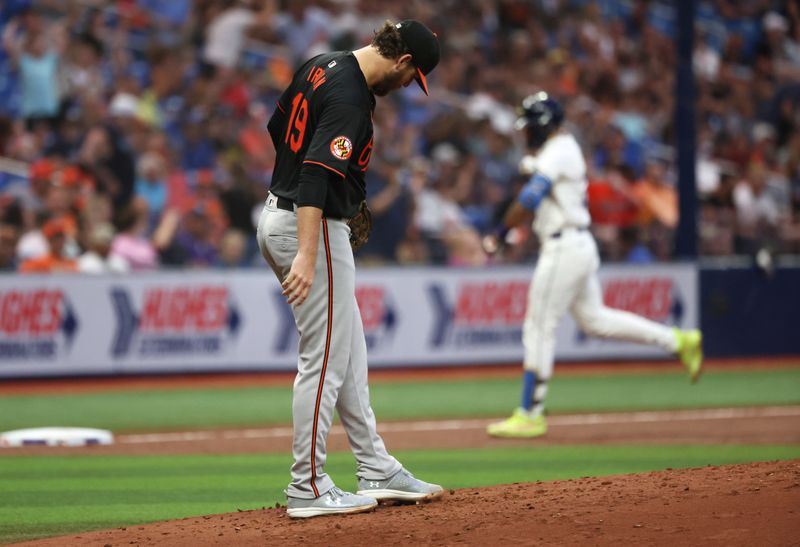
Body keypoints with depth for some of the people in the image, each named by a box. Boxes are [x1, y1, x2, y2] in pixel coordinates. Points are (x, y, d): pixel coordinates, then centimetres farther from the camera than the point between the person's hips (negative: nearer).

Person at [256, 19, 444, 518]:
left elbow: (277, 129, 20)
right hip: (313, 228, -10)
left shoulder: (323, 65, 8)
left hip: (278, 216, 10)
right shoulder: (350, 99, -22)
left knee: (349, 351, 15)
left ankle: (377, 471, 21)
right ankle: (309, 489, 1)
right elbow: (317, 174, -32)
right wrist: (307, 256, -39)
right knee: (325, 360, -3)